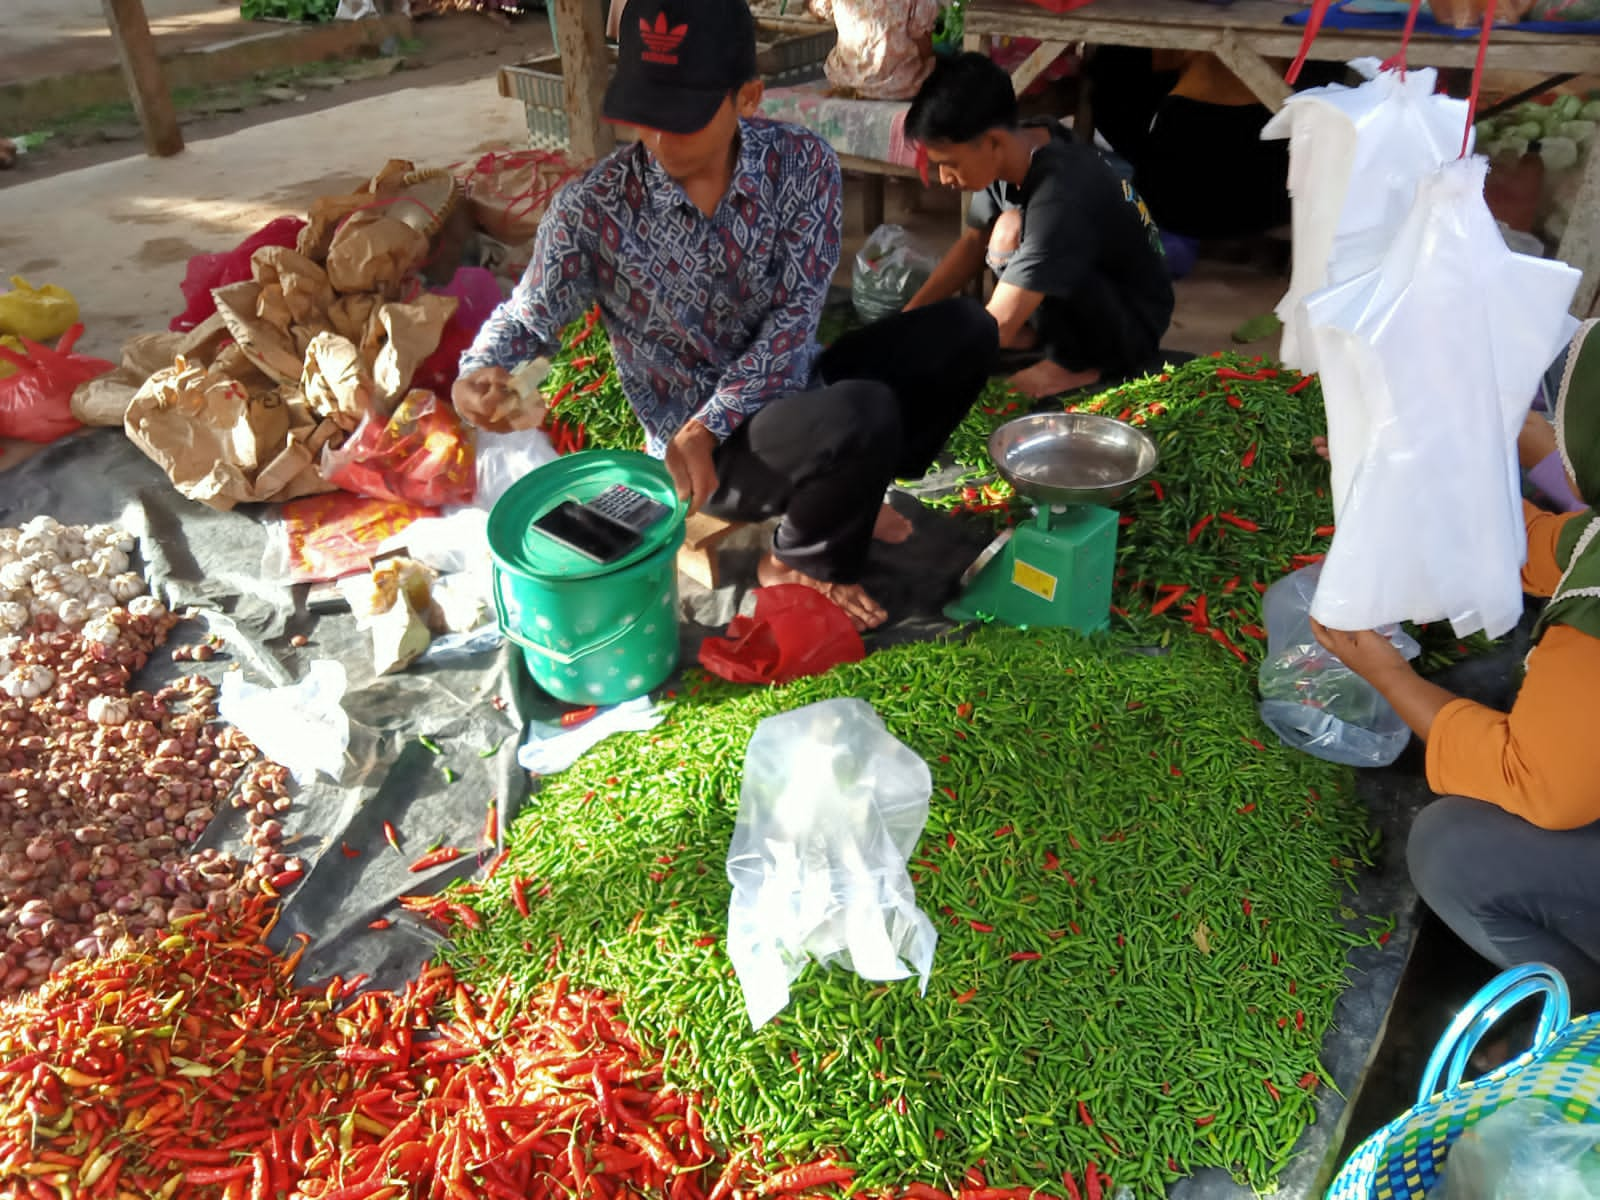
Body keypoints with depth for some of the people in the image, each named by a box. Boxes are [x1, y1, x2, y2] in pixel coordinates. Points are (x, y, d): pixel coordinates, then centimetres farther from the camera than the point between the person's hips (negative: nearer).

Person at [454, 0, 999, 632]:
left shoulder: (801, 162, -11)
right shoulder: (590, 209, -17)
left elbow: (796, 315, -15)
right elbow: (527, 315, -2)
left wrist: (708, 421, -26)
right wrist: (478, 375, -26)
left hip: (794, 395, 5)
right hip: (708, 456, -4)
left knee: (965, 330, -7)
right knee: (866, 416, -33)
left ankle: (844, 496, 10)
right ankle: (802, 563, 0)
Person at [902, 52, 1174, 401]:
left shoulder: (1059, 197, -33)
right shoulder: (1017, 152, -9)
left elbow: (997, 327, -34)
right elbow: (973, 243, 5)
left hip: (1132, 330, -8)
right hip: (1095, 286, 8)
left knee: (1010, 232, -29)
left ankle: (1078, 362, -11)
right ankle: (1037, 329, 8)